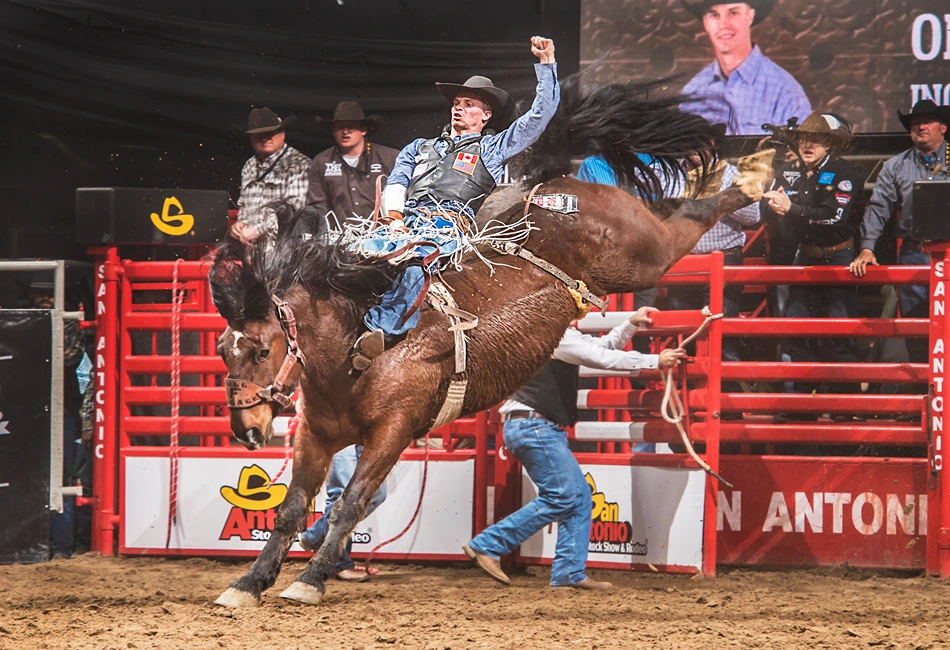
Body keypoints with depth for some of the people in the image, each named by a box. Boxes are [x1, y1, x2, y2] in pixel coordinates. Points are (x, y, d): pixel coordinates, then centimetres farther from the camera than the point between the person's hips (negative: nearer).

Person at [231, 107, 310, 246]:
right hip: (248, 244, 6)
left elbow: (294, 206, -13)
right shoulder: (250, 166, 21)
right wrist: (240, 223, 7)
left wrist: (258, 230, -14)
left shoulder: (298, 164, -2)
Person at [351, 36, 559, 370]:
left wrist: (546, 63, 21)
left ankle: (381, 330, -57)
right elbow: (396, 182, 23)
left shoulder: (493, 148, 29)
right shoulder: (419, 148, 39)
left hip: (449, 222, -4)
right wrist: (394, 216, 1)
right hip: (406, 217, 4)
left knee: (418, 258, -40)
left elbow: (542, 113, 24)